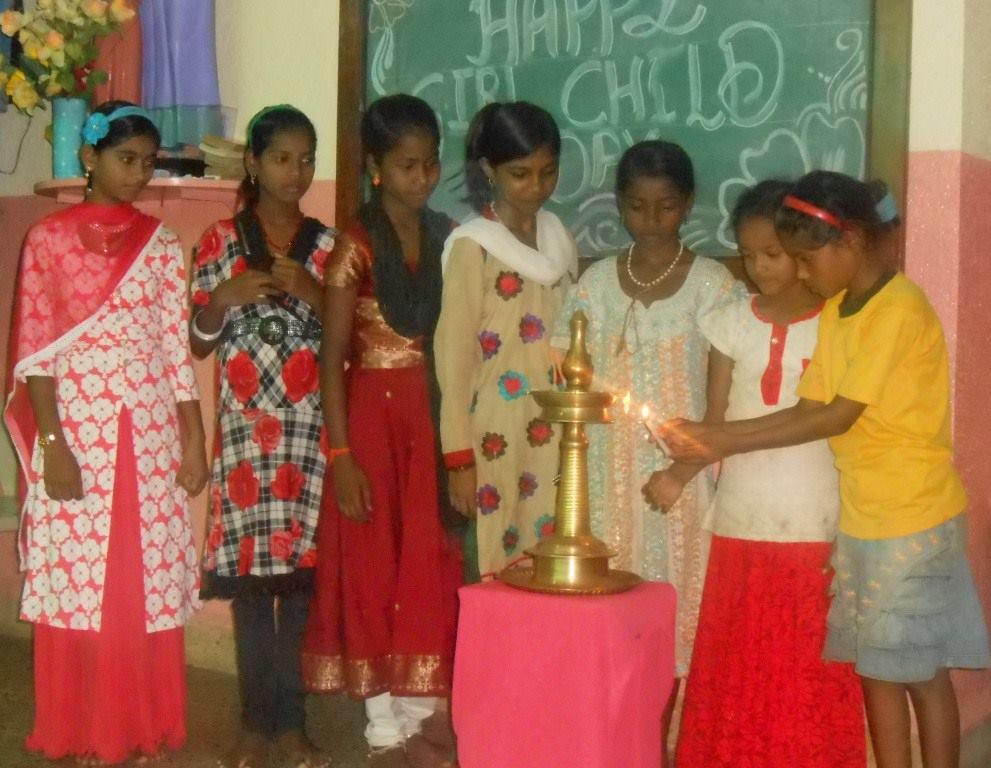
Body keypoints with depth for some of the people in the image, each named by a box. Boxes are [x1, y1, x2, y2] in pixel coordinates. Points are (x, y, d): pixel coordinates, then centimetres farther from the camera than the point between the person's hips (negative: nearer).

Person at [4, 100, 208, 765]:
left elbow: (177, 348, 5)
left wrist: (195, 440, 2)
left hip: (150, 433, 2)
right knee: (76, 581, 3)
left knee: (149, 583, 6)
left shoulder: (163, 245, 6)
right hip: (74, 432, -2)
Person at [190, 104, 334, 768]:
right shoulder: (221, 241, 5)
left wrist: (313, 293, -10)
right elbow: (198, 344, 6)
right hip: (245, 427, 0)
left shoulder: (327, 245, 7)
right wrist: (224, 299, -12)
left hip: (310, 428, 1)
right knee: (248, 568, 0)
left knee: (302, 569, 0)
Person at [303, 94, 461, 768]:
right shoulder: (356, 247, -9)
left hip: (436, 415, 5)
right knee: (377, 564, 4)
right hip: (376, 418, -4)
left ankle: (426, 710, 24)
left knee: (433, 563, 10)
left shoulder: (448, 236, 6)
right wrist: (342, 454, -14)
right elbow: (333, 357, -9)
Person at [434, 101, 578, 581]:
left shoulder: (561, 241, 9)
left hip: (555, 437, 5)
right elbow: (454, 355, -7)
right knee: (496, 565, -2)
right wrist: (459, 457, -9)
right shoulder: (471, 247, -8)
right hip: (496, 438, -5)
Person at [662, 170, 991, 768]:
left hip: (913, 517, -8)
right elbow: (810, 409, 5)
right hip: (861, 517, 8)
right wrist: (713, 438, -7)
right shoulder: (834, 311, 9)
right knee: (875, 666, 11)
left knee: (921, 670, 2)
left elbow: (839, 416, -20)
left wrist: (725, 442, -18)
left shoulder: (899, 309, -18)